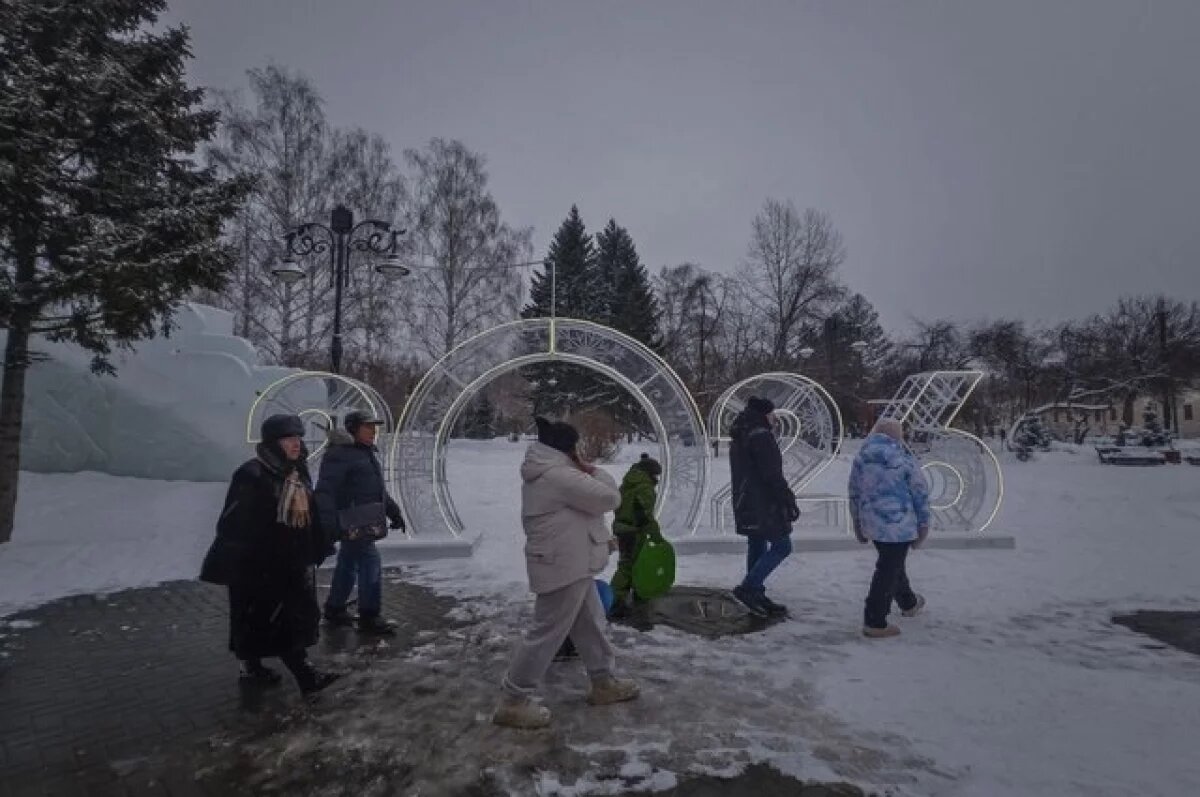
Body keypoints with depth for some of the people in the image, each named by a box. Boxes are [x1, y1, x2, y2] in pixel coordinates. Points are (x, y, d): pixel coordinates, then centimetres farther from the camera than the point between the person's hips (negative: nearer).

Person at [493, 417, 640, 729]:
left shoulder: (542, 474, 10)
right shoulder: (559, 475, -23)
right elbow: (610, 497, -19)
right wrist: (593, 470, -6)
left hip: (571, 564, 11)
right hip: (564, 567, -11)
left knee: (590, 623, 21)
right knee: (547, 633, -2)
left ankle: (603, 682, 35)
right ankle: (513, 702, 9)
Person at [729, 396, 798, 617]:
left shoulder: (738, 439, 16)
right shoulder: (761, 436, -15)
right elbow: (773, 475, -21)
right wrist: (789, 501, -16)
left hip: (745, 504, 10)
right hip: (764, 504, -10)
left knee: (756, 547, 14)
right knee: (782, 546, -4)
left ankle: (756, 598, 19)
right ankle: (748, 587, -10)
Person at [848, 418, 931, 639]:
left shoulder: (861, 457, 6)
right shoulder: (904, 458, -9)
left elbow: (854, 494, 11)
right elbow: (921, 493, -6)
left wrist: (858, 525, 20)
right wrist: (923, 525, 4)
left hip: (871, 524, 6)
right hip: (899, 524, -6)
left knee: (892, 563, 25)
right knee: (888, 570, 0)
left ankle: (909, 603, 45)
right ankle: (875, 623, 4)